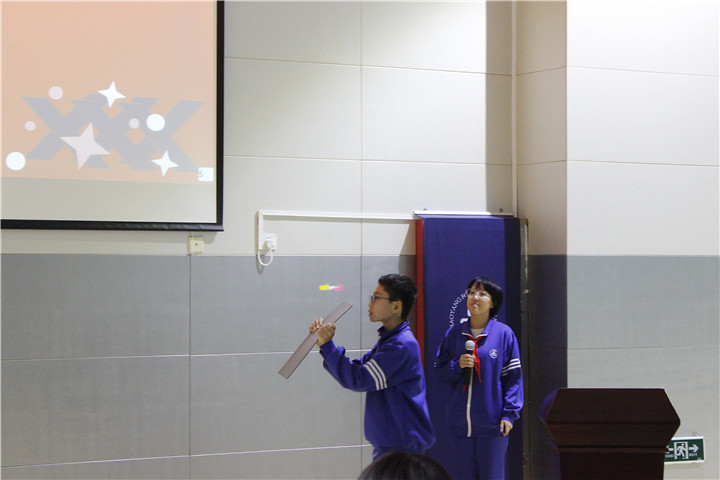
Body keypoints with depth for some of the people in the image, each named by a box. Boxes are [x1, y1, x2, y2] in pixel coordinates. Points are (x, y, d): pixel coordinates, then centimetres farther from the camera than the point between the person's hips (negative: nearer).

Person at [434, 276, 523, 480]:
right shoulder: (454, 333, 7)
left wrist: (510, 413, -7)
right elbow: (440, 370, 11)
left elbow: (514, 376, -1)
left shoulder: (503, 333, -1)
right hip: (460, 422, 3)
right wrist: (457, 366, -11)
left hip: (491, 424, -3)